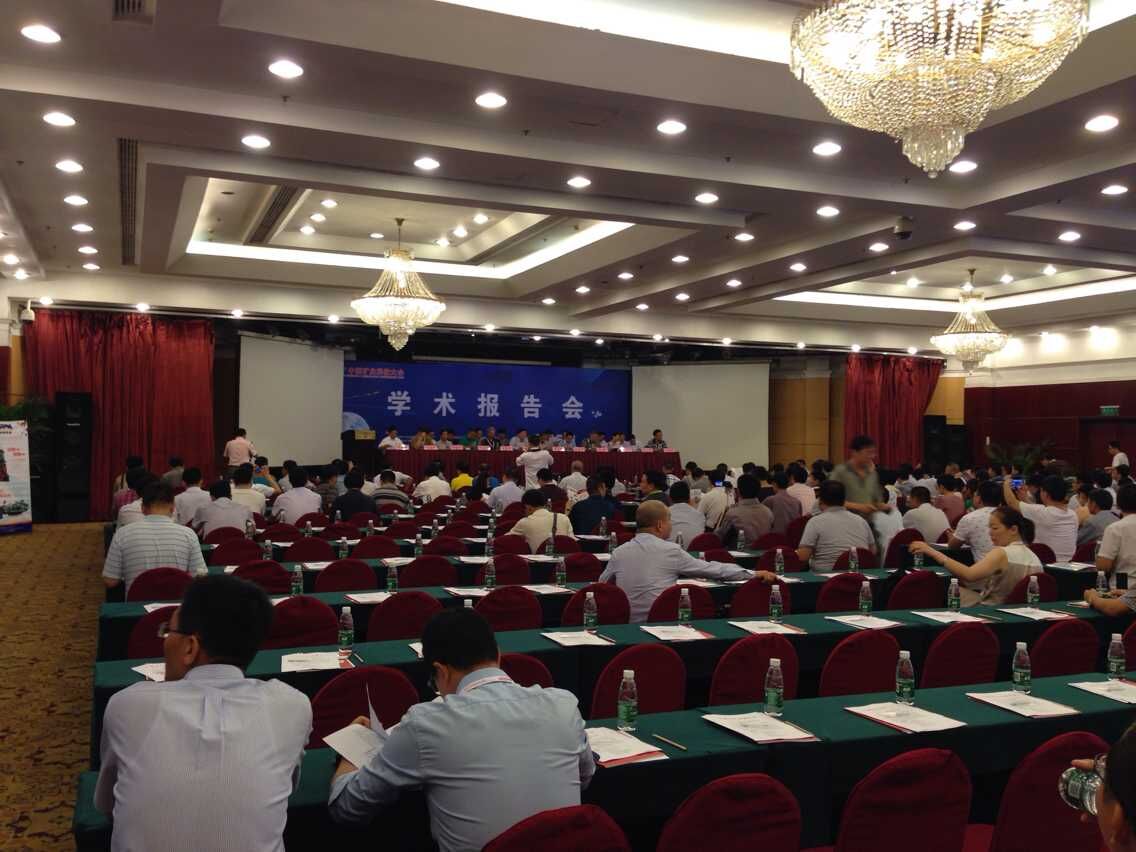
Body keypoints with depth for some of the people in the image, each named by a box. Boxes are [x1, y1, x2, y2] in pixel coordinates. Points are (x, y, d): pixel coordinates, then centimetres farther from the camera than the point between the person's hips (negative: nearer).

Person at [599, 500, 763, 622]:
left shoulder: (619, 552, 3)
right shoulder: (671, 550, -6)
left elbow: (602, 583, 17)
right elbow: (713, 569, 0)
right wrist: (753, 574, 8)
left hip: (627, 624, 4)